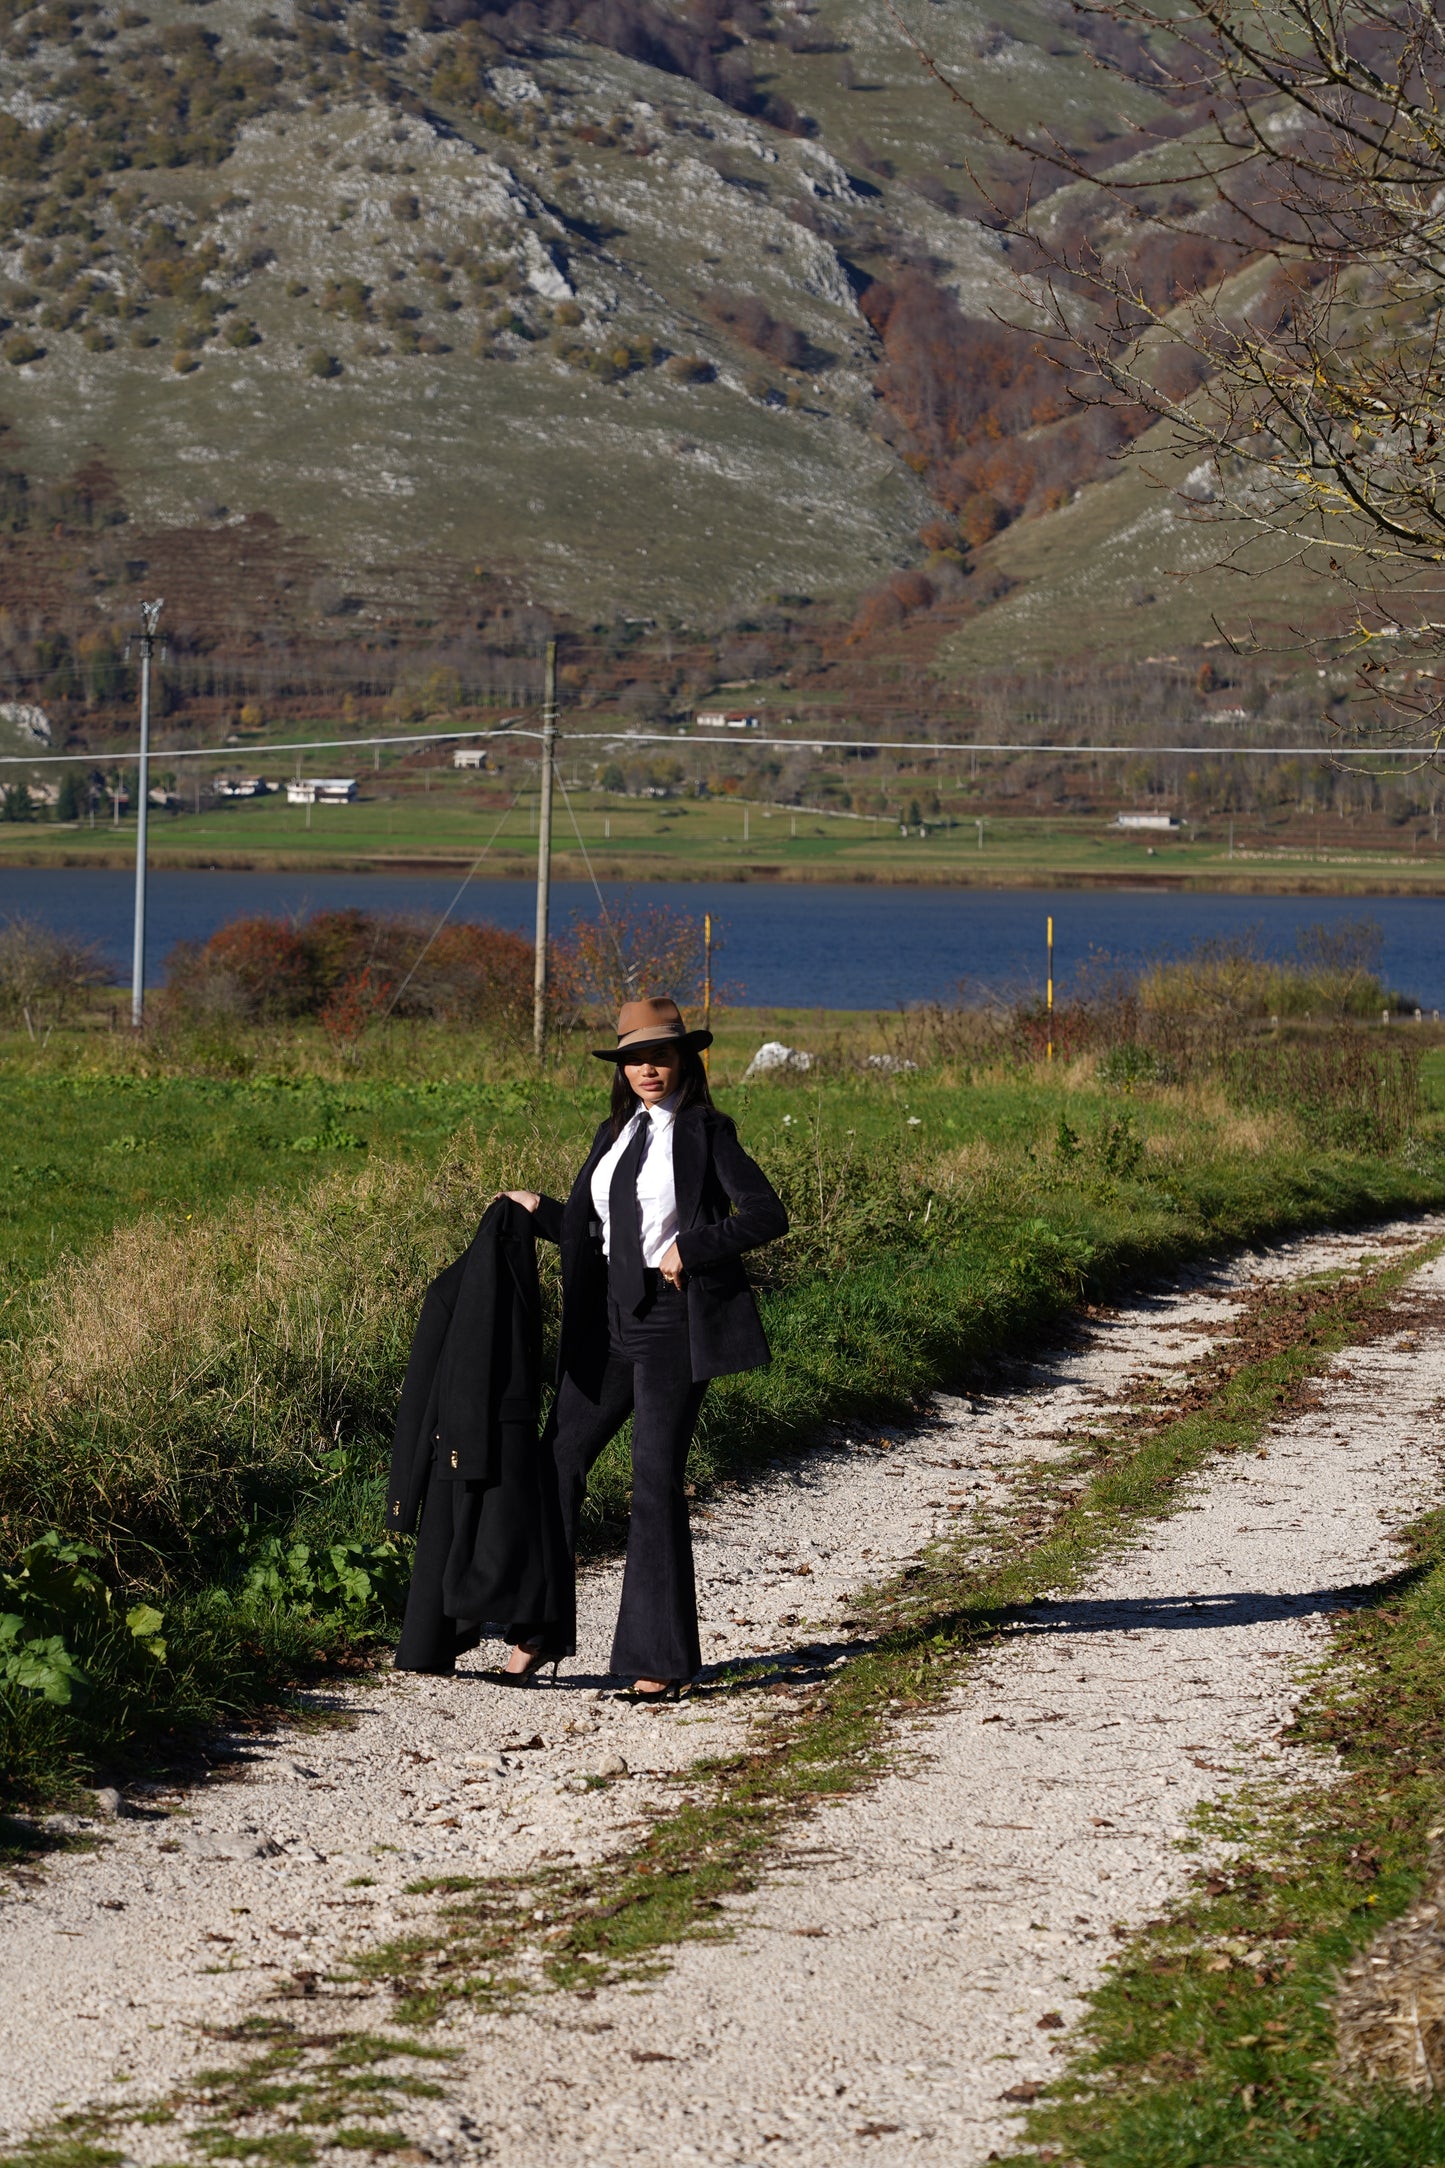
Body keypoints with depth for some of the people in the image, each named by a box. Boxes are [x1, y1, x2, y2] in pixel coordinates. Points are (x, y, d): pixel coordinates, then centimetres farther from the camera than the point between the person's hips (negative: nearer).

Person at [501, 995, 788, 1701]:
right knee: (559, 1462, 5)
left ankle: (659, 1659, 2)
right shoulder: (615, 1134, 14)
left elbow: (767, 1215, -10)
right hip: (608, 1320, 6)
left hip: (673, 1322, -6)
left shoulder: (705, 1132, -3)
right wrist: (537, 1211, 20)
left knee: (656, 1480, -5)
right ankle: (540, 1632, 16)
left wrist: (691, 1249, -14)